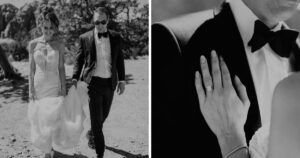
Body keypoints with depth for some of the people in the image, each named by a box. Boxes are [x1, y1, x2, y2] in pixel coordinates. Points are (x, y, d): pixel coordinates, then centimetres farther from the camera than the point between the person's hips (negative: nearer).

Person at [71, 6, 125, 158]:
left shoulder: (116, 37, 2)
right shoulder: (85, 38, -4)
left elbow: (120, 60, 9)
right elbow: (79, 60, 2)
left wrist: (122, 80, 6)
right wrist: (75, 78, -8)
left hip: (110, 83, 3)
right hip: (94, 83, -3)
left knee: (103, 115, 19)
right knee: (96, 118, -5)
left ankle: (93, 135, 48)